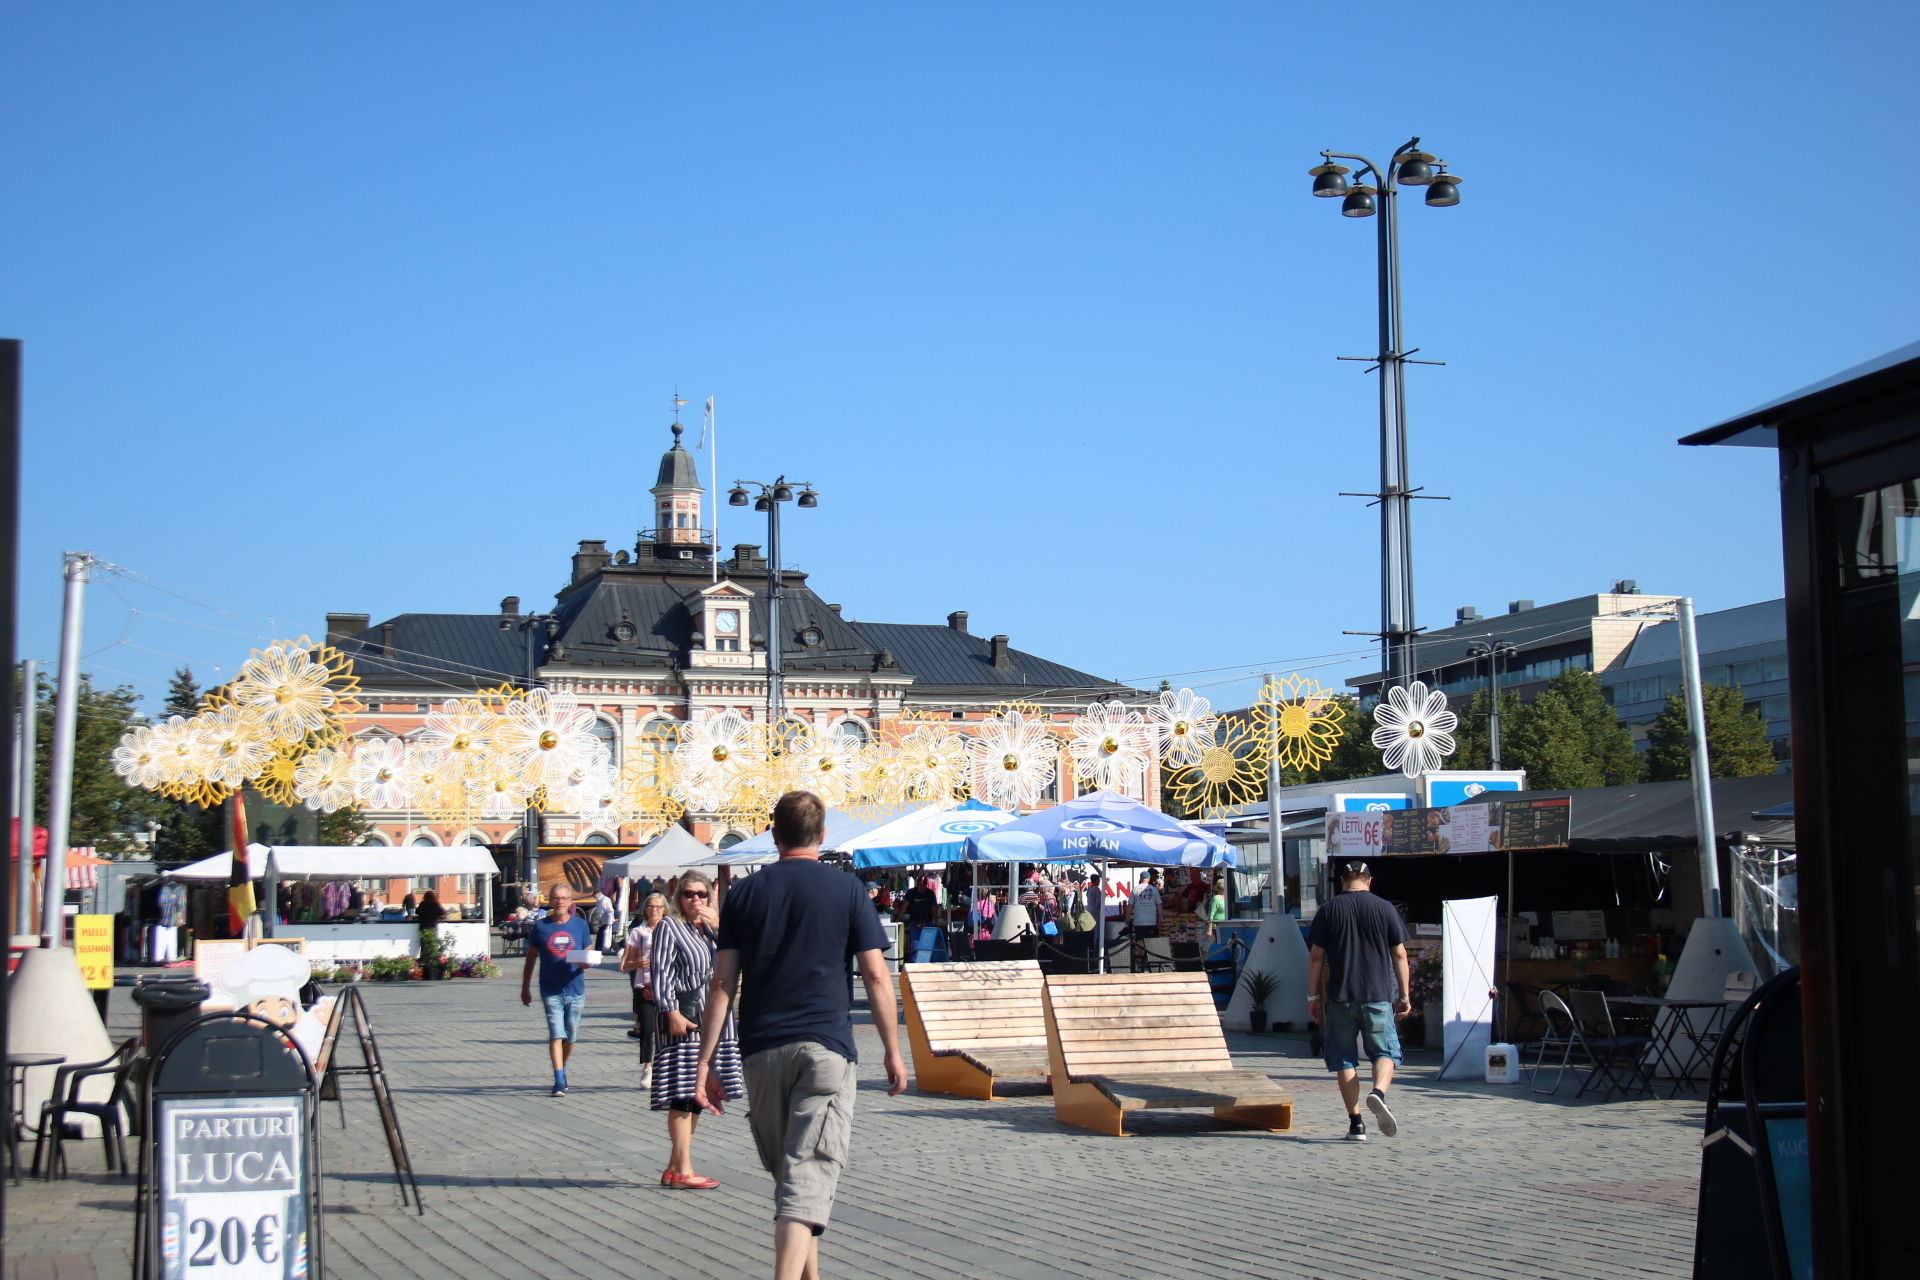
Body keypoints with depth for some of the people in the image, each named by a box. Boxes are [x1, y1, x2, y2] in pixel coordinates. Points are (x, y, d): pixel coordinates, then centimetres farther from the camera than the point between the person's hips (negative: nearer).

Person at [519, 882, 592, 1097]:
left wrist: (585, 963, -13)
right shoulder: (540, 926, 1)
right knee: (556, 1034, -12)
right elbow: (531, 959, 8)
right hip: (551, 990, -2)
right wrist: (525, 988, 10)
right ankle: (559, 1081, -13)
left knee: (571, 1036, 11)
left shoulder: (580, 925, 4)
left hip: (575, 989, 2)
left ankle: (563, 1070, 33)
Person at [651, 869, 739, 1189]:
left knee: (697, 1093, 10)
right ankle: (683, 1170, -4)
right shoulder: (670, 927, -4)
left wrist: (718, 925, -5)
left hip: (714, 1015, 8)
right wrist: (672, 1012, -19)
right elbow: (661, 972, -11)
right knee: (684, 1094, -7)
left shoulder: (712, 928, 16)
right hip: (685, 1016, -8)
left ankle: (674, 1167, 17)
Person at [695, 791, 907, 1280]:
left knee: (786, 1173, 18)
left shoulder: (745, 893, 7)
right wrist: (893, 1051, 7)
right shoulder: (846, 889, 2)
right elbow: (876, 974, -1)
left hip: (762, 1051, 3)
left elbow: (722, 984, 3)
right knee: (810, 1176, -9)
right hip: (825, 1047, -3)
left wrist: (705, 1063, 4)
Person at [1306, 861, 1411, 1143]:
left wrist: (1313, 996, 8)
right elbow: (1399, 955, 3)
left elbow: (1316, 957, 1)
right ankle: (1378, 1092, -21)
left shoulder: (1328, 911, 2)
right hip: (1378, 995, 0)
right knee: (1385, 1051, 10)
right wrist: (1404, 995, 9)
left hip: (1340, 996, 0)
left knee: (1344, 1057, 7)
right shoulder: (1385, 909, 2)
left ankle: (1356, 1123, 4)